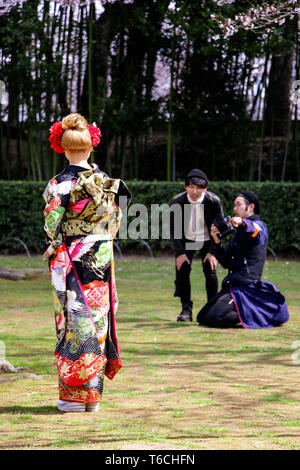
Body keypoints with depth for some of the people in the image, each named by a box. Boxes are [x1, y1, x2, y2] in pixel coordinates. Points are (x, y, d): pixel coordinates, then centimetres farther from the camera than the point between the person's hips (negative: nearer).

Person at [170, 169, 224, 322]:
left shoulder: (213, 201, -21)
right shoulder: (178, 202, -19)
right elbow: (175, 229, -12)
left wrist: (213, 252, -15)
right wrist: (180, 252, -17)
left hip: (207, 240, -1)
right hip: (186, 240, 1)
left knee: (210, 272, -8)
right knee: (182, 270, -11)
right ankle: (186, 309, -4)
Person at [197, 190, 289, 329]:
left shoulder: (259, 225, -4)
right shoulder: (237, 233, 22)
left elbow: (255, 230, -32)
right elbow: (226, 263, 19)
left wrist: (242, 223, -55)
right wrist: (217, 241, 4)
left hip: (246, 287, -10)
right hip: (231, 286, 10)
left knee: (213, 318, -24)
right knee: (202, 318, 10)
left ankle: (256, 314, -7)